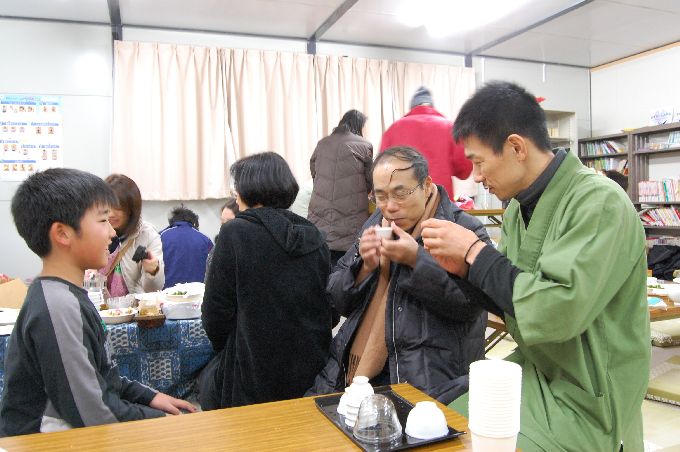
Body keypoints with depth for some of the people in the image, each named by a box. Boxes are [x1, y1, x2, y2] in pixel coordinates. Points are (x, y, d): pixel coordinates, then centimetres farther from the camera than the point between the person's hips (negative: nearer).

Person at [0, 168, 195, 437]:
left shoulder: (68, 294, 5)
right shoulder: (57, 307, -24)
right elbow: (91, 413, -23)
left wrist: (148, 396, 6)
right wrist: (159, 418, -13)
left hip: (76, 426, 8)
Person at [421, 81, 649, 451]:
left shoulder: (600, 203, -20)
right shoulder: (518, 207, 3)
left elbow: (557, 313, -30)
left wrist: (476, 252, -20)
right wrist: (464, 268, -7)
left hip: (583, 402, -6)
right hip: (530, 373, 7)